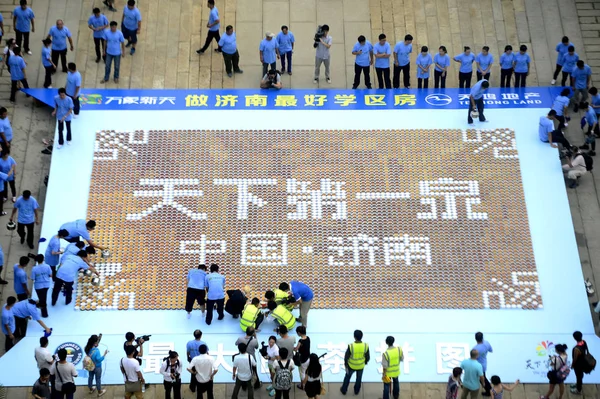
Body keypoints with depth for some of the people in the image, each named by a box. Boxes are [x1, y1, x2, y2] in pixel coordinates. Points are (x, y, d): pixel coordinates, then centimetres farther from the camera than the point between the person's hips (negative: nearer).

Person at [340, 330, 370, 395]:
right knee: (359, 378, 29)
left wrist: (345, 364, 1)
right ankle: (356, 390, 50)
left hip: (352, 365, -1)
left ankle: (344, 390, 47)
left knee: (347, 376, 27)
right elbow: (368, 356, -13)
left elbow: (346, 356, -19)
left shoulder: (351, 346, -34)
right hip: (361, 365, 1)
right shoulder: (365, 346, -28)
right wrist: (366, 362, 10)